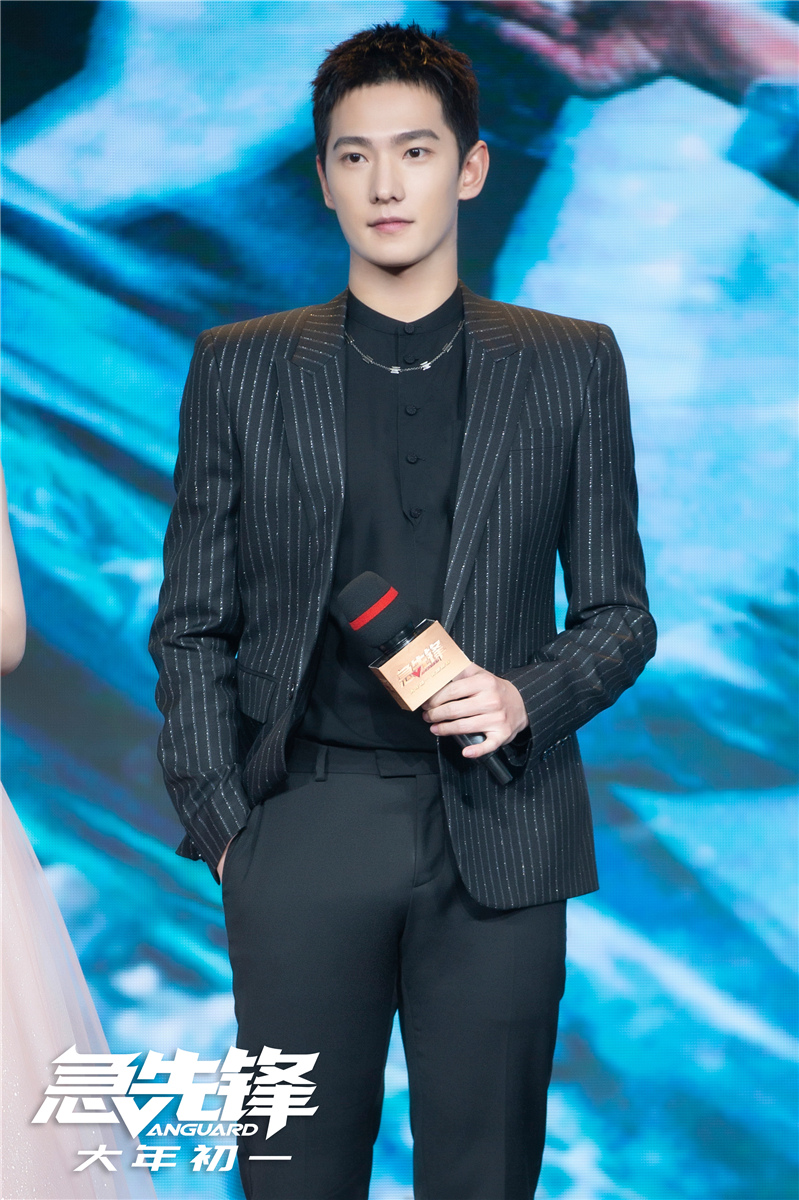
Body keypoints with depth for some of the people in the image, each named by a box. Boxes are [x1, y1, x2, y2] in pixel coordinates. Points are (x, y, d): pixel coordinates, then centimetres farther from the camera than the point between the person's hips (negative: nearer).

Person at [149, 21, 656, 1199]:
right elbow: (192, 627, 8)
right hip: (304, 831, 0)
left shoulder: (573, 365, 7)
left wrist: (533, 695, -10)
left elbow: (619, 611, 10)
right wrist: (219, 821, -1)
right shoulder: (239, 369, 7)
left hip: (498, 833, 0)